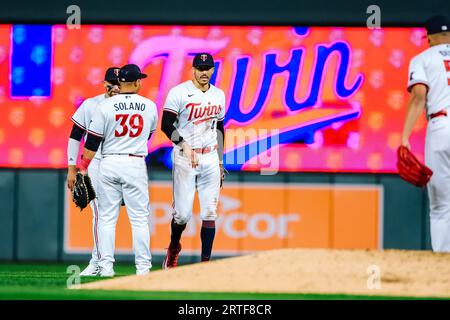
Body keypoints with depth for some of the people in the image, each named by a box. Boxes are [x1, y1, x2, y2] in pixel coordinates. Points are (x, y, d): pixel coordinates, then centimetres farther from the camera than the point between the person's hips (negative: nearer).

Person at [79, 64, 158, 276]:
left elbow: (93, 141, -4)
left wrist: (83, 168, 2)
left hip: (109, 165, 0)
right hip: (136, 165, 0)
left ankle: (106, 265, 2)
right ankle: (143, 266, 2)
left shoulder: (105, 107, -4)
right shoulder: (150, 107, 1)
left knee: (107, 217, 6)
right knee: (139, 218, 4)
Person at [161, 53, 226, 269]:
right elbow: (166, 124, -8)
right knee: (182, 213, -7)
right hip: (184, 159, -4)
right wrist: (184, 145, -19)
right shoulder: (179, 93, -5)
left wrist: (220, 161, 16)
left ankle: (206, 261, 0)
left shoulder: (218, 95, 12)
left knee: (210, 213, -2)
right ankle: (174, 247, 22)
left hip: (211, 158, 4)